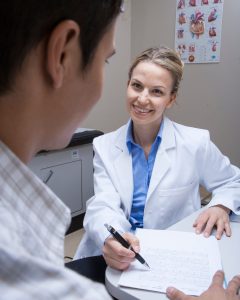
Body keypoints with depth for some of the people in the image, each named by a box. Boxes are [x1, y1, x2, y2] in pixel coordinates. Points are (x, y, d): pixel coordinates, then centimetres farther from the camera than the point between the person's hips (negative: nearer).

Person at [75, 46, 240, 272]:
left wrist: (221, 206, -11)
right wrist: (110, 240, -34)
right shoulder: (105, 146, -1)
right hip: (117, 259, 1)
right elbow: (103, 206, -12)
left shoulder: (195, 143, -5)